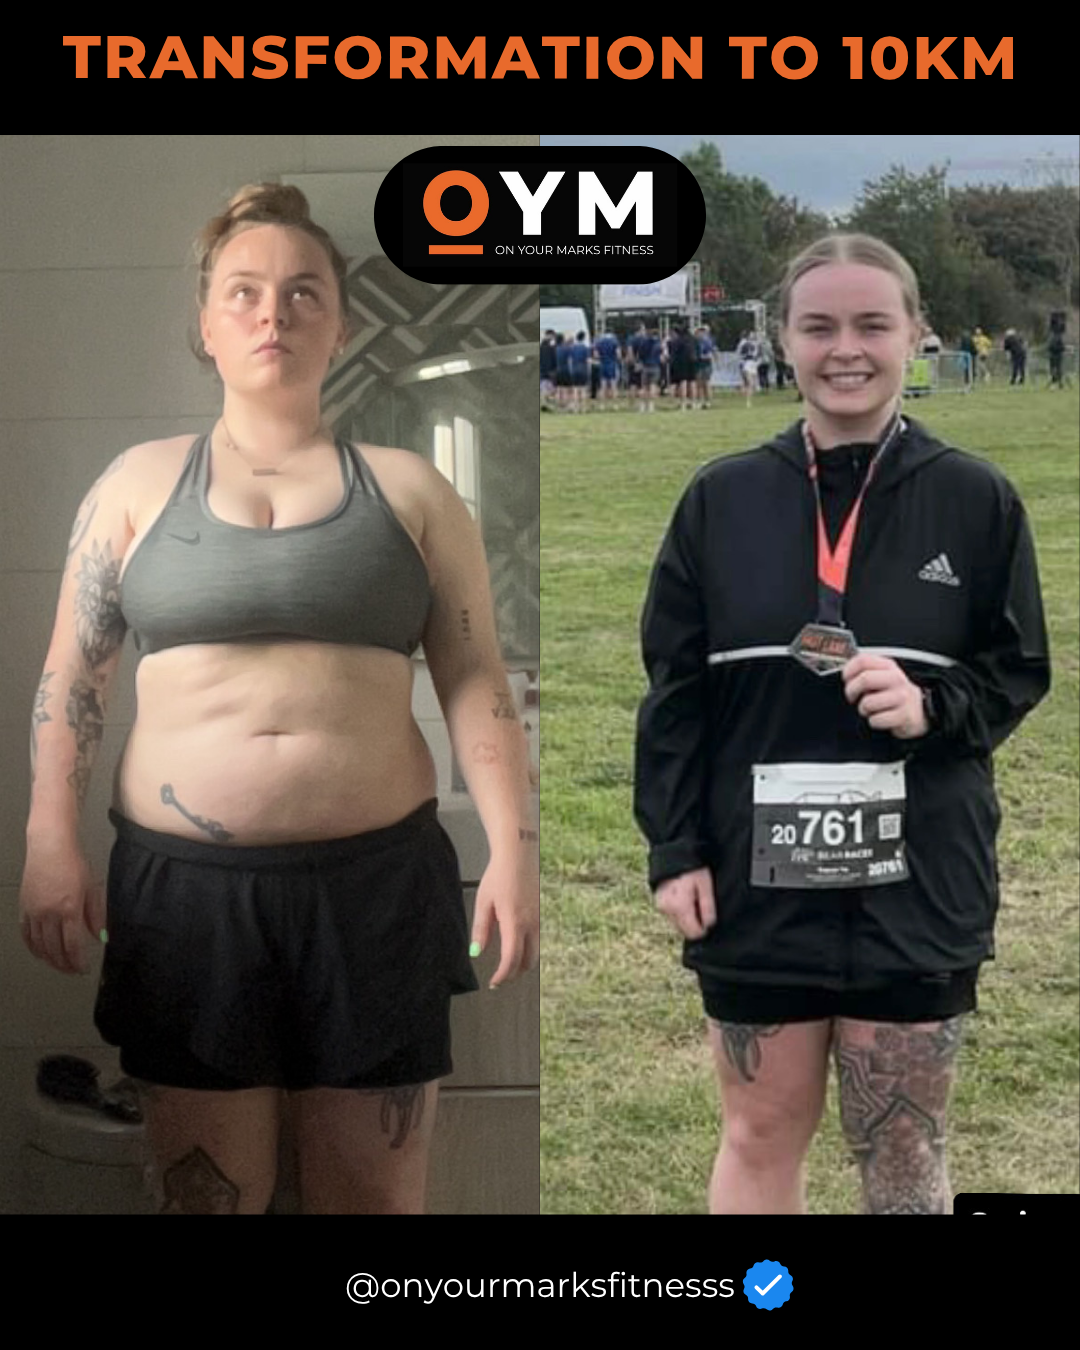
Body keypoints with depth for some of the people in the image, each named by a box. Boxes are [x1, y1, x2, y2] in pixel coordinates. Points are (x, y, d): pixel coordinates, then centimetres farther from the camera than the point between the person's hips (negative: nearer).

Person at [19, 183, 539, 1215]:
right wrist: (50, 844, -1)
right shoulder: (139, 483, 8)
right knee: (206, 1195, 7)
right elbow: (70, 674, 8)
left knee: (373, 1198, 6)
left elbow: (474, 683, 5)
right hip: (184, 882, 0)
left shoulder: (408, 488, 7)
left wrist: (513, 851, -4)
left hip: (376, 879, 0)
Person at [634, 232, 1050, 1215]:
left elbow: (1019, 672, 4)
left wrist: (933, 703, -17)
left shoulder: (975, 498, -3)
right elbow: (675, 689, 3)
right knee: (761, 1137, 13)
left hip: (915, 885, -1)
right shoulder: (723, 499, 0)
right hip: (759, 878, 1)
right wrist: (674, 848, -2)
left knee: (903, 1152, 10)